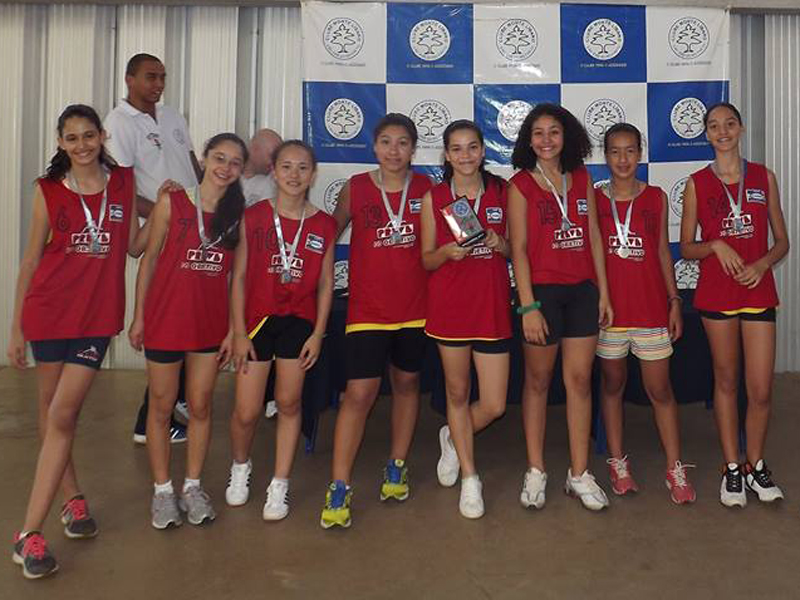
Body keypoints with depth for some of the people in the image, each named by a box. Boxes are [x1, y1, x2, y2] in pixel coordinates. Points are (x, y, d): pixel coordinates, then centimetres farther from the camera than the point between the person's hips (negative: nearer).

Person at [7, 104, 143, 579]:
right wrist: (16, 328, 5)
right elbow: (32, 259, 5)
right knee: (51, 411, 11)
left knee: (63, 416, -7)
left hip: (97, 315, -1)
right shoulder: (48, 189, 2)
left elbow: (135, 246, 11)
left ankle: (31, 534, -2)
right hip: (48, 310, 1)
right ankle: (74, 498, 32)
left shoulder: (123, 182, 4)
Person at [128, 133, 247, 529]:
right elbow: (150, 258, 0)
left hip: (211, 324, 2)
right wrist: (138, 316, -1)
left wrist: (234, 329, 0)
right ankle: (162, 489, 24)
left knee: (200, 407, 11)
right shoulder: (172, 203, -5)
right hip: (164, 319, -2)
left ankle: (192, 486, 26)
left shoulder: (239, 214, 0)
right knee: (161, 406, 9)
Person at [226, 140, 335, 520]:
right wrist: (238, 331, -5)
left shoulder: (323, 225, 0)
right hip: (257, 320, -1)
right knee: (247, 411, 2)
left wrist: (318, 334, -2)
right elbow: (239, 276, -2)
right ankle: (240, 467, 33)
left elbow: (325, 284, 3)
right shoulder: (254, 217, -4)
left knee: (288, 404, 7)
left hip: (299, 322, 1)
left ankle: (279, 486, 22)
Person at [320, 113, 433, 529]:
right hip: (367, 308, -2)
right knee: (359, 392, -8)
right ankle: (339, 488, 1)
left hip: (414, 307, 3)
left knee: (407, 383, 15)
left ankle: (397, 467, 33)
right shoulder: (355, 188, -1)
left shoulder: (425, 189, 3)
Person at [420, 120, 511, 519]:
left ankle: (453, 438, 34)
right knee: (458, 393, 10)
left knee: (494, 405, 1)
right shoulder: (433, 198, 2)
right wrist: (447, 252, -16)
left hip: (493, 306, 1)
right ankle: (470, 478, 28)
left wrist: (501, 244, -11)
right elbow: (427, 260, 4)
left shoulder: (501, 192, 5)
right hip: (449, 306, -1)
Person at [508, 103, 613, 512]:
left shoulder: (581, 179, 9)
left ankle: (579, 474, 16)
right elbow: (518, 248, -8)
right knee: (538, 381, 6)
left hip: (582, 291, 4)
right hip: (542, 290, -3)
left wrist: (603, 292, 6)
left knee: (579, 379, 5)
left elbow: (594, 237, 10)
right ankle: (535, 471, 18)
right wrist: (528, 306, -13)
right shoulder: (520, 184, -3)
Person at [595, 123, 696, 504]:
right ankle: (617, 462, 23)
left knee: (660, 389, 2)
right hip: (608, 305, 0)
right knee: (612, 384, 11)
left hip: (650, 305, 0)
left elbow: (663, 252, 8)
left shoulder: (656, 198, 5)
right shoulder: (594, 199, 2)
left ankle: (675, 470, 12)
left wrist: (674, 301, 4)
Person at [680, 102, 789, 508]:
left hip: (758, 291, 1)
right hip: (716, 292, -1)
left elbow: (781, 241, 9)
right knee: (726, 382, 8)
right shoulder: (697, 184, 2)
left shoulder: (764, 177, 6)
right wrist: (716, 246, -15)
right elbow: (686, 247, 4)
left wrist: (763, 264, -10)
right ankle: (732, 469, 21)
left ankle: (755, 465, 22)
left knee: (761, 389, 0)